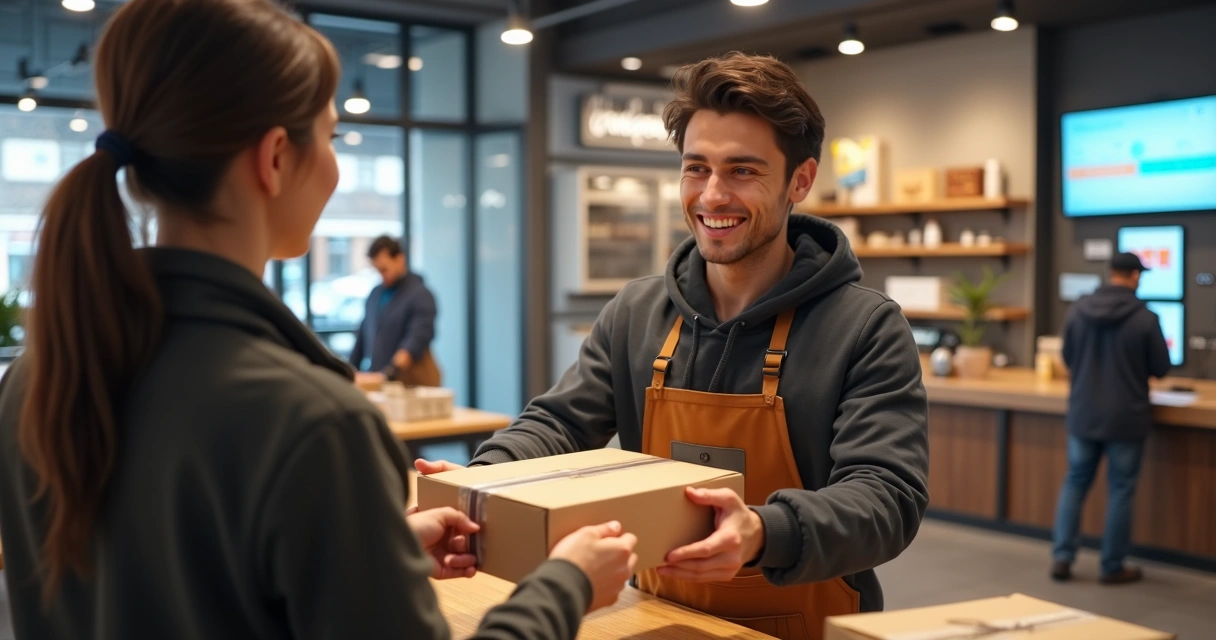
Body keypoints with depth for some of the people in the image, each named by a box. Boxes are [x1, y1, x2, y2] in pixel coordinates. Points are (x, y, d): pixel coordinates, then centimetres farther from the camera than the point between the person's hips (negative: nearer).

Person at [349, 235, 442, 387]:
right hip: (378, 381, 6)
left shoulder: (420, 295, -8)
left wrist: (392, 370, -33)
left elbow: (418, 338, -21)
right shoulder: (376, 293, 14)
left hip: (411, 383, -6)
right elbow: (362, 336, 20)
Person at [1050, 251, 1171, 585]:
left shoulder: (1078, 310, -2)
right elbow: (1161, 368, -6)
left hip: (1083, 414, 4)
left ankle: (1061, 557, 10)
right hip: (1126, 418, -3)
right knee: (1120, 491, 7)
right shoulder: (1145, 318, -14)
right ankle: (1113, 567, 15)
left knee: (1075, 483, 14)